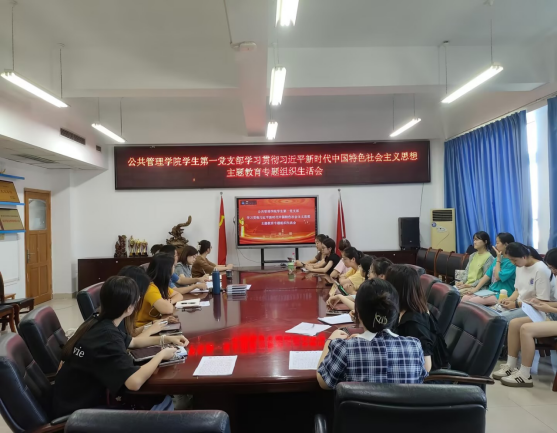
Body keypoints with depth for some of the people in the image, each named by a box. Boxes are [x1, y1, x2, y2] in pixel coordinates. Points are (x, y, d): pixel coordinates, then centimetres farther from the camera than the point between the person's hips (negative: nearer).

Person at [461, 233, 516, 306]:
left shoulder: (512, 262, -12)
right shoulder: (498, 258, 13)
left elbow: (498, 277, -19)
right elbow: (487, 275, 10)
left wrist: (498, 259, -11)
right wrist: (475, 289, 2)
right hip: (491, 290, 8)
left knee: (472, 301, -25)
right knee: (465, 298, -11)